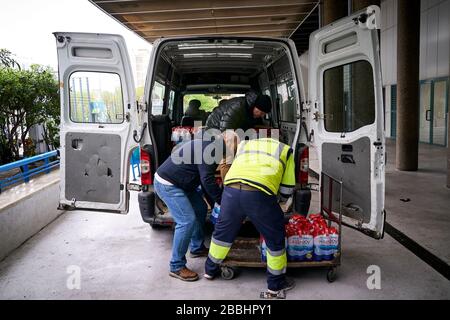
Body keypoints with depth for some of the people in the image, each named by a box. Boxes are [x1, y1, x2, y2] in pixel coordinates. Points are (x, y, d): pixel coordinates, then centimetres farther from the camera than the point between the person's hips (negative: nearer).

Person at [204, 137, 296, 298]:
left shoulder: (244, 145, 35)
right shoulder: (285, 150, 26)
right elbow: (287, 190, 22)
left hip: (231, 190, 4)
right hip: (260, 194, -3)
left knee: (222, 231, 27)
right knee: (275, 238, 18)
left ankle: (210, 270, 47)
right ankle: (275, 285, 30)